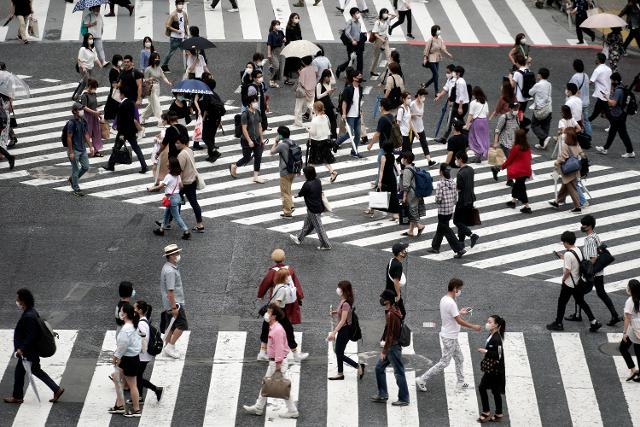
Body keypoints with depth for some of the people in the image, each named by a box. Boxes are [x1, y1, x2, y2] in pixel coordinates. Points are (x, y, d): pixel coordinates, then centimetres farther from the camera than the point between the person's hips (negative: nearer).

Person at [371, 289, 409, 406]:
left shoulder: (391, 314, -22)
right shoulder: (395, 311, 8)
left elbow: (389, 335, -22)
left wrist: (384, 351, -18)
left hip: (393, 347, -10)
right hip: (391, 347, 10)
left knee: (398, 372, -2)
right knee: (379, 367, 16)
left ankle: (404, 399, 6)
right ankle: (382, 395, 22)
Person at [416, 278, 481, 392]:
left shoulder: (444, 299, 4)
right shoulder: (451, 303, -26)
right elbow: (459, 321, -23)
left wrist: (460, 312, 18)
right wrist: (474, 327, -13)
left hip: (451, 337, 10)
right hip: (449, 338, -10)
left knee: (459, 359, 19)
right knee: (444, 363, -3)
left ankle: (460, 383, 27)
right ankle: (422, 380, 0)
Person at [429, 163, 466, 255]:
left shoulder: (440, 183, -19)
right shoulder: (452, 182, 1)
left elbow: (438, 198, -21)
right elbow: (456, 197, 4)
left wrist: (437, 202, 0)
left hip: (442, 211, -7)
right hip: (451, 210, 7)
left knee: (446, 231, 1)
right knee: (440, 228, 22)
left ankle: (459, 248, -5)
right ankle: (435, 247, 34)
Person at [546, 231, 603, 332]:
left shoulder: (568, 254, -23)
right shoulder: (578, 251, 2)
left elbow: (567, 270, -24)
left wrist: (563, 279, -7)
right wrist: (563, 258, 17)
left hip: (569, 283, -8)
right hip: (578, 283, 8)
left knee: (562, 302, 9)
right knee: (581, 302, 17)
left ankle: (558, 323, 20)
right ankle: (594, 322, 12)